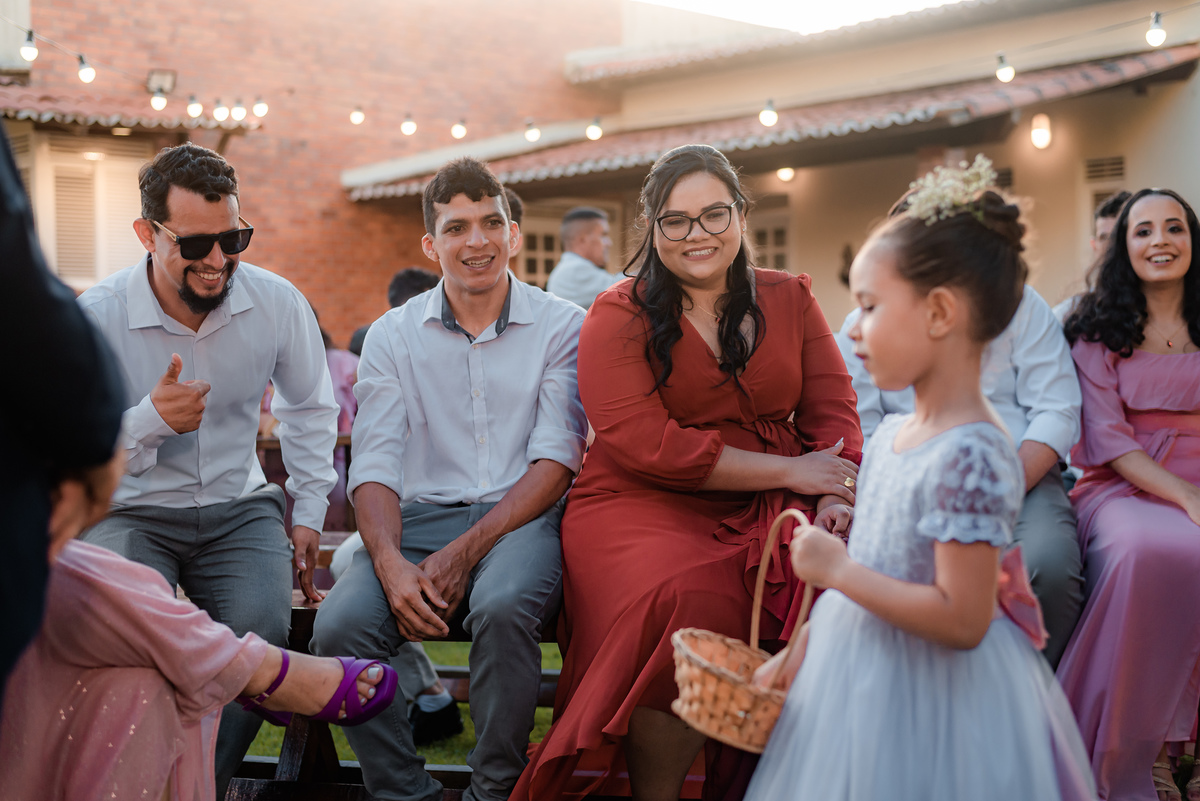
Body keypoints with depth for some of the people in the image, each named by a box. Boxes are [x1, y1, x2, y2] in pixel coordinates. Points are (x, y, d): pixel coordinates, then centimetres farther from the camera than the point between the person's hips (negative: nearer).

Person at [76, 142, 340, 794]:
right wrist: (150, 419, -25)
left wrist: (309, 512, 10)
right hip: (130, 513, -1)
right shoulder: (94, 318, -10)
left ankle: (206, 782, -2)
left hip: (238, 509, 2)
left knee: (261, 626, -27)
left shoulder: (277, 303, -2)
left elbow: (309, 409, 16)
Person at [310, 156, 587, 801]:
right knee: (338, 627, -26)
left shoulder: (561, 326, 4)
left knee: (501, 606, -35)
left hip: (522, 517, -2)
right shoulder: (392, 336, 10)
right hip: (420, 514, 2)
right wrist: (392, 566, -19)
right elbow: (374, 467, 2)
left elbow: (556, 460, -5)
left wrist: (464, 553, -17)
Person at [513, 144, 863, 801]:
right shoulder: (619, 315, 3)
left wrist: (837, 498, -13)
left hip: (769, 508, 4)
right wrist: (791, 471, -12)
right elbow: (643, 444, -10)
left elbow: (833, 411, 10)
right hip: (642, 505, -3)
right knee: (689, 601, -35)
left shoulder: (790, 299, 16)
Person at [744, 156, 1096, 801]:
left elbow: (961, 620, -27)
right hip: (858, 676, 8)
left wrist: (837, 569, -20)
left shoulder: (971, 454, -23)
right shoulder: (891, 435, 5)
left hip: (926, 703, -8)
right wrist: (797, 651, 14)